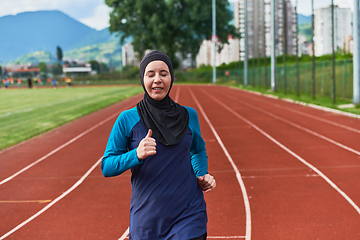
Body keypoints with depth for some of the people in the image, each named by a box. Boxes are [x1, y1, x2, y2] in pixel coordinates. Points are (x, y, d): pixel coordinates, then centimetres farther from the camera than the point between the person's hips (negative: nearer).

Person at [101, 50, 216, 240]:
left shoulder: (188, 116, 3)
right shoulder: (127, 120, -5)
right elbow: (106, 167, -5)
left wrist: (202, 176, 4)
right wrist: (136, 155, -22)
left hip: (188, 216, 1)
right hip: (146, 218, 0)